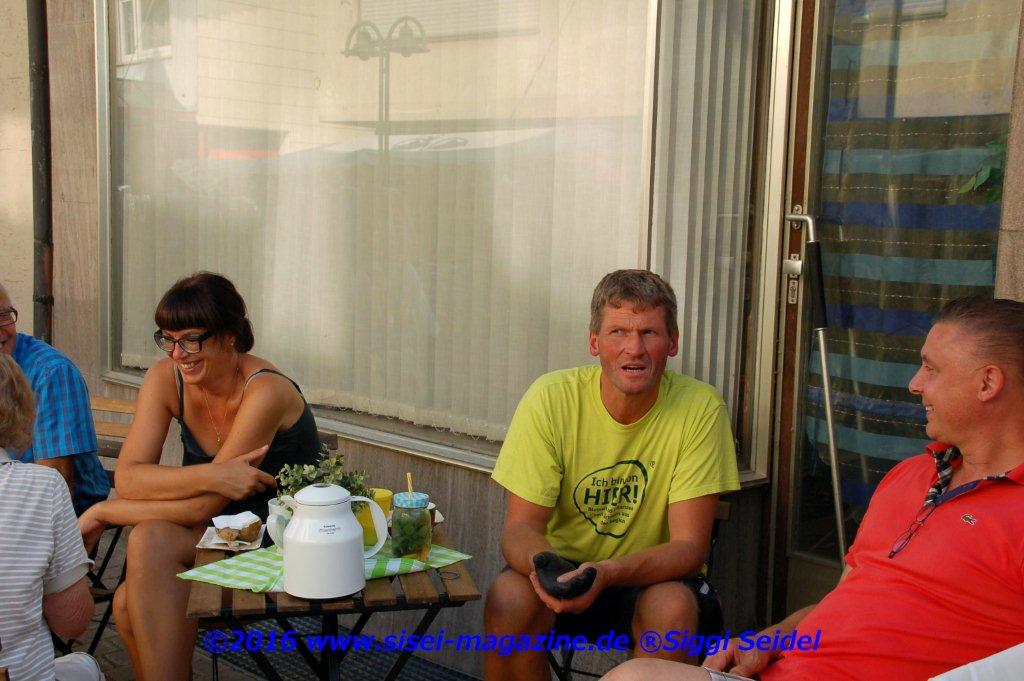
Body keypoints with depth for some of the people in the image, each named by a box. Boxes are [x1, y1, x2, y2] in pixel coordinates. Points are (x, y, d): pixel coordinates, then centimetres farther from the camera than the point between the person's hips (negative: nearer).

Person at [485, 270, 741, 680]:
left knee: (673, 607, -32)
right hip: (564, 567, 1)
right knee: (508, 597, -29)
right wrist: (542, 563, -37)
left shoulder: (700, 408, -15)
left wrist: (607, 573, -36)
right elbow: (521, 526, -12)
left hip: (654, 578, 0)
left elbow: (689, 545, -17)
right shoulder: (551, 397, -13)